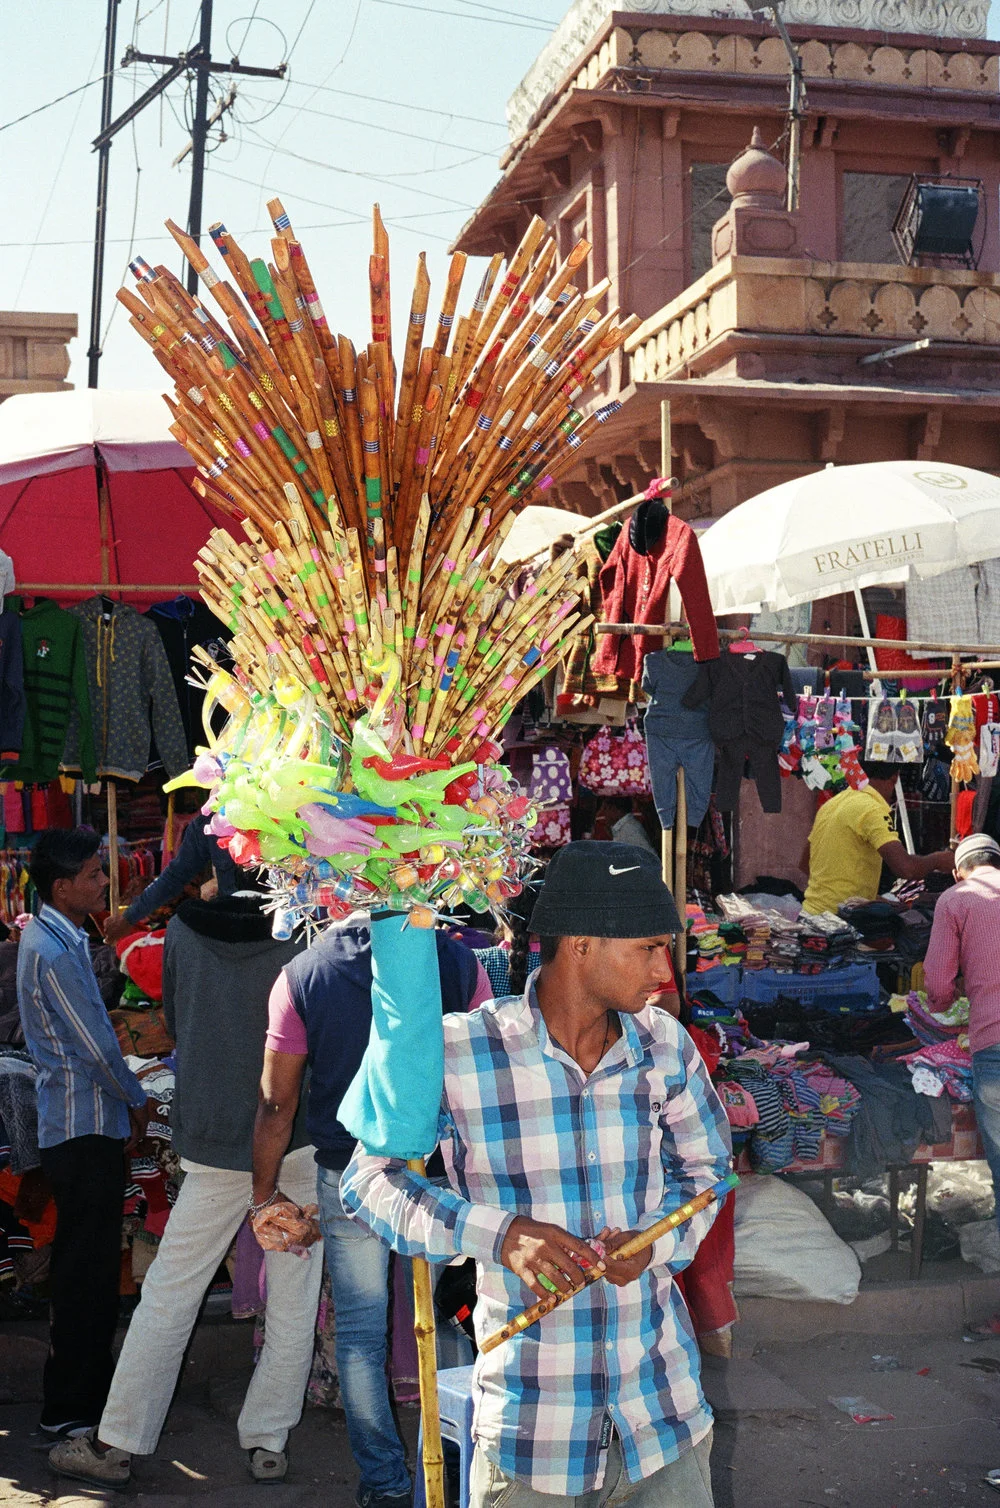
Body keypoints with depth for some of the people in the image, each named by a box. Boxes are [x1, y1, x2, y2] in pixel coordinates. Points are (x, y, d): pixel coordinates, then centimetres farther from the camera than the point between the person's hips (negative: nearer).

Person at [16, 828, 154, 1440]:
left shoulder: (61, 939, 12)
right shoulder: (54, 952, -20)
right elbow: (94, 1046, -18)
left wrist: (125, 1100, 15)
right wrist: (138, 1100, -3)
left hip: (92, 1121, 10)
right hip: (84, 1129, -10)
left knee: (95, 1260, 18)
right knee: (86, 1267, -3)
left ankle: (93, 1381, 30)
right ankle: (68, 1408, 5)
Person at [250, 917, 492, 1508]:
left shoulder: (302, 976, -8)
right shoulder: (460, 962, -8)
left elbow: (277, 1104, -3)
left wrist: (265, 1193, 8)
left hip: (348, 1176, 0)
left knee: (361, 1333, 12)